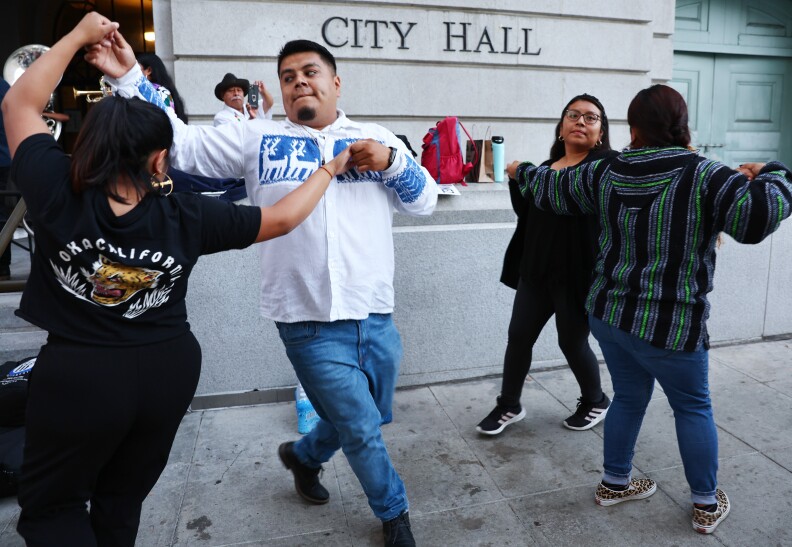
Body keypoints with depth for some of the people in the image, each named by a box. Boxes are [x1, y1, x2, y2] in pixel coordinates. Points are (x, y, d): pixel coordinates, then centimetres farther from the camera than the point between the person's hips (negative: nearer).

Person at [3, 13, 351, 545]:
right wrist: (330, 169, 11)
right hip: (168, 370, 3)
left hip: (76, 375, -2)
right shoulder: (186, 216, -12)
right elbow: (281, 218, -3)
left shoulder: (57, 192, -15)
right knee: (123, 498, 23)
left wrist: (80, 35, 7)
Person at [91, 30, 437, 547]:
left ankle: (303, 454, 50)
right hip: (312, 325, -3)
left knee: (371, 418, 21)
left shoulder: (376, 137, 9)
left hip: (376, 317, 4)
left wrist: (391, 161, -10)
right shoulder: (258, 138, 5)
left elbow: (426, 200, 7)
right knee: (363, 431, 4)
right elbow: (183, 142, 1)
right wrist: (129, 78, -5)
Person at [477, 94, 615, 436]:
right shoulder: (544, 169, 12)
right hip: (536, 271, 6)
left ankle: (596, 401, 36)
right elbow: (527, 214, 15)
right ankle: (509, 406, 26)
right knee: (518, 336, 8)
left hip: (578, 274, -6)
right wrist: (517, 180, 1)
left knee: (572, 342, 8)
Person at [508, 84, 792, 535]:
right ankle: (707, 505, 29)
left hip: (608, 313, 5)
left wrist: (523, 171, 32)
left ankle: (615, 483, 36)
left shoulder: (606, 173, 0)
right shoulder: (703, 177, -16)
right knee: (693, 408, 15)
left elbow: (553, 189, 12)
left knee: (629, 397, 22)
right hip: (669, 325, -5)